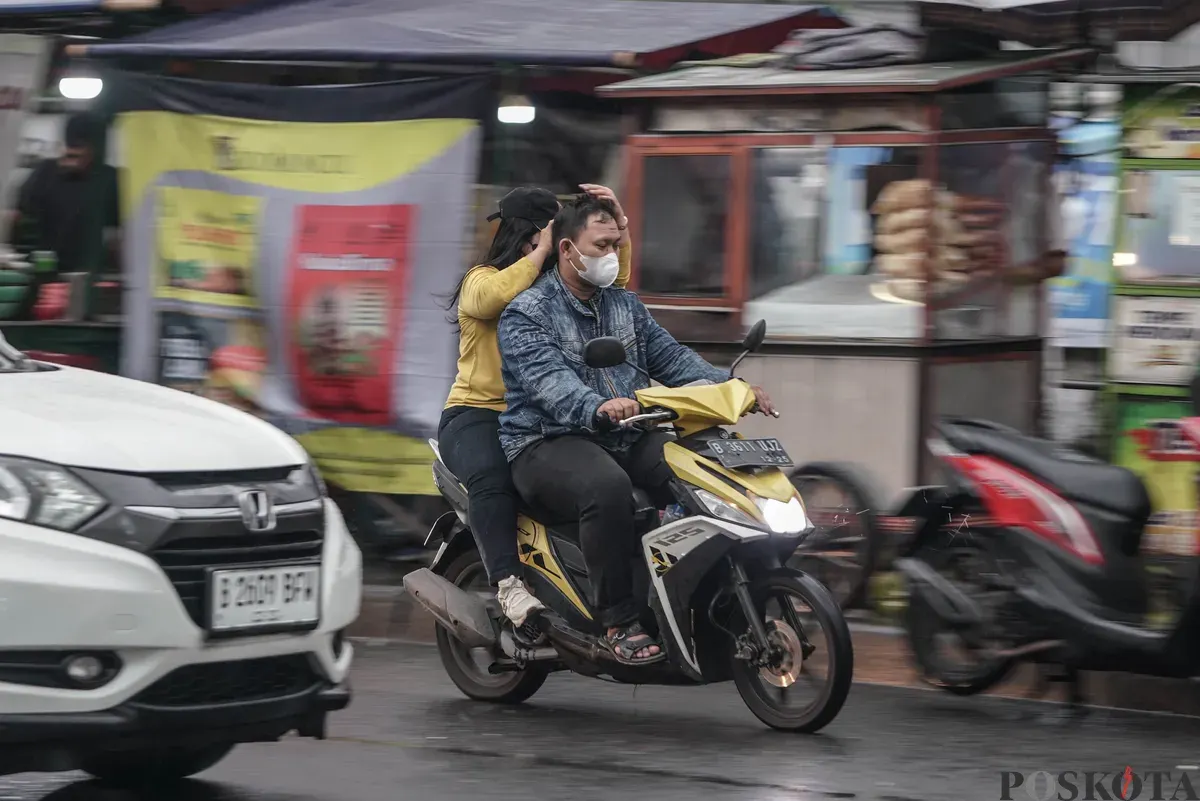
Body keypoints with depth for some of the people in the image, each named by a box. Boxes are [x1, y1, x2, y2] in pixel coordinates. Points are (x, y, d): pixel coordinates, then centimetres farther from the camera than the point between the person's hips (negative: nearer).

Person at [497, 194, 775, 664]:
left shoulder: (625, 305, 19)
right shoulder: (526, 314, -5)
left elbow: (670, 357, 15)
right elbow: (546, 379, -22)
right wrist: (598, 407, -42)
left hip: (627, 438, 7)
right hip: (549, 444, -7)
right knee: (608, 486, -39)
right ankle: (618, 623, -31)